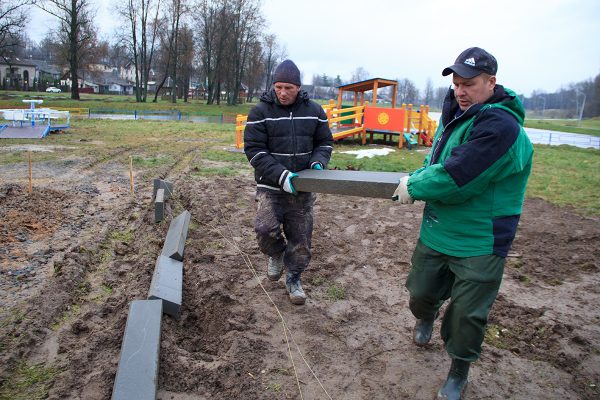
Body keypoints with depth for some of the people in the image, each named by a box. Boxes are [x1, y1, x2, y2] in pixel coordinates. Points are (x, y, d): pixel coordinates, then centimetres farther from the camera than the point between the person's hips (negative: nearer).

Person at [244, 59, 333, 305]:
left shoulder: (314, 110, 3)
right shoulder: (260, 112, -7)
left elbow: (325, 142, 12)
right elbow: (254, 150, -12)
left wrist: (318, 163, -11)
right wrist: (281, 175, -23)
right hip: (271, 186, -2)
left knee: (301, 238, 7)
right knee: (266, 229, -19)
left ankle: (294, 278, 29)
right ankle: (276, 254, 15)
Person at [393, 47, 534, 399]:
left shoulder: (500, 125, -24)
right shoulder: (457, 113, 5)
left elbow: (455, 178, -29)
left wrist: (414, 186, -13)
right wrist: (419, 179, -5)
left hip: (479, 245, -7)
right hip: (437, 232, 7)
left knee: (467, 316, 7)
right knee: (421, 294, 22)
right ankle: (426, 318, 57)